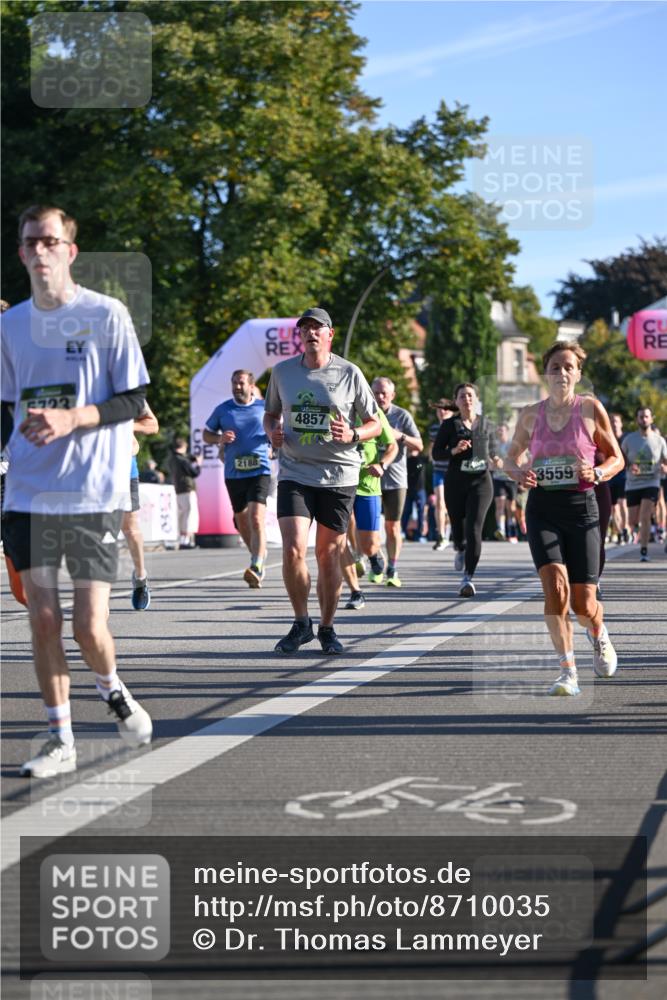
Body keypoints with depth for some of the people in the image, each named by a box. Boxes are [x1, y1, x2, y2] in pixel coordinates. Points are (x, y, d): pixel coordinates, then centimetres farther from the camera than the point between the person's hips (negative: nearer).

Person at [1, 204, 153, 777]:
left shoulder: (107, 315, -4)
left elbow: (134, 403, -4)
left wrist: (72, 418, -18)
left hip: (95, 494, -4)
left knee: (90, 625, -7)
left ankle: (112, 689, 25)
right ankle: (60, 741, 10)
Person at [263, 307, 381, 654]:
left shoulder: (349, 374, -1)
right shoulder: (282, 372, 5)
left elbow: (374, 424, 6)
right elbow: (270, 414, 21)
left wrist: (352, 435, -15)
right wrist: (272, 432, -2)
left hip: (339, 477, -1)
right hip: (294, 473, 1)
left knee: (328, 556, 3)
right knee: (293, 550, -15)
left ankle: (327, 628, 21)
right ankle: (301, 623, 5)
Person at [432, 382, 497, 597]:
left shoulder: (486, 424, 7)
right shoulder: (449, 425, 1)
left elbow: (492, 448, 24)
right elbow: (436, 453, -2)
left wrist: (495, 458, 5)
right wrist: (455, 450, -16)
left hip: (481, 481, 0)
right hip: (455, 482, 0)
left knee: (474, 529, -14)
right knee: (457, 526, 8)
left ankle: (468, 578, -14)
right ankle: (460, 549, 47)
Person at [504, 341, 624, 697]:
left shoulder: (590, 408, -1)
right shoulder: (530, 415, 5)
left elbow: (616, 458, 6)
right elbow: (511, 458, 18)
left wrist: (596, 473, -15)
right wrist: (518, 472, -5)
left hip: (581, 507, -1)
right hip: (542, 507, 1)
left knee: (583, 603, -2)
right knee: (555, 586, -20)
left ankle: (598, 634, 36)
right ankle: (568, 671, -13)